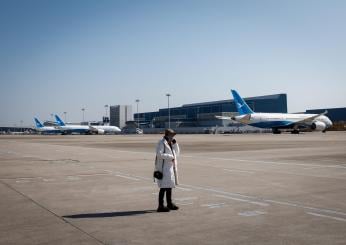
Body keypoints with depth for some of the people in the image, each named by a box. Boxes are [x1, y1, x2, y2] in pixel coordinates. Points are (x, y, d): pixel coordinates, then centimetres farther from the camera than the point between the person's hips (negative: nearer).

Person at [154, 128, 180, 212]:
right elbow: (159, 154, -23)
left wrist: (175, 143, 2)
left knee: (169, 186, 17)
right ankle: (160, 206, -2)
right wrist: (170, 157, -18)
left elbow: (177, 153, 14)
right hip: (164, 168, -9)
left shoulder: (171, 143, 14)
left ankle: (170, 204, 29)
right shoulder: (161, 143, -13)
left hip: (170, 167, 9)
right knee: (164, 187, -8)